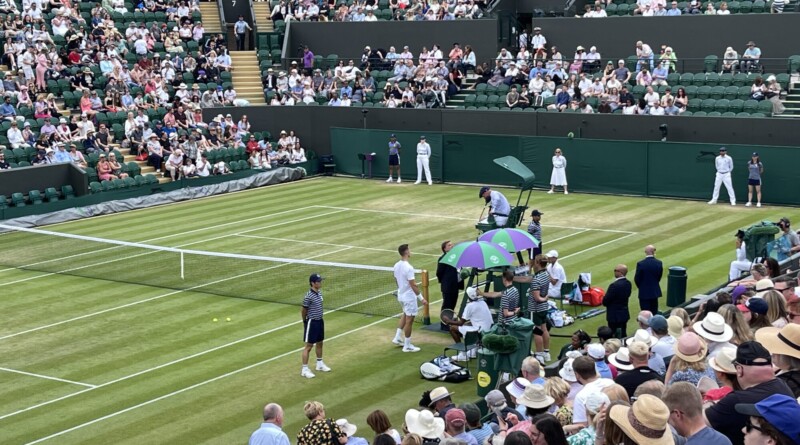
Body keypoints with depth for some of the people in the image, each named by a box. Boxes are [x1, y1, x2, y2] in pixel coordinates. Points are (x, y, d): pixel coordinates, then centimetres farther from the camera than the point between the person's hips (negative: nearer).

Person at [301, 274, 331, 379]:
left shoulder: (319, 293, 3)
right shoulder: (309, 296, -21)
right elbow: (303, 311, -10)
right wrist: (305, 321, 3)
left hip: (320, 321, 8)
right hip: (312, 322, -8)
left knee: (319, 343, 20)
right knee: (309, 346, -2)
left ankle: (320, 364, 37)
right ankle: (304, 369, 5)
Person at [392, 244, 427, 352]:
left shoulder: (396, 266, 0)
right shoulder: (408, 268, -26)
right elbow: (413, 285, -25)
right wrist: (421, 298, -20)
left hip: (401, 295, 9)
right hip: (409, 297, -8)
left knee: (405, 315, 28)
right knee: (409, 320, 3)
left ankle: (398, 338, 29)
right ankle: (407, 346, 11)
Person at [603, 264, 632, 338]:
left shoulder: (614, 285, -25)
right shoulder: (628, 283, 2)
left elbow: (605, 301, -19)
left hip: (614, 316, -8)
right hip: (624, 314, 8)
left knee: (615, 337, -1)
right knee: (623, 335, 16)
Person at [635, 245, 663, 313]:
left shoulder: (640, 264, -18)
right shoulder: (659, 263, -7)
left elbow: (637, 278, -10)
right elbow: (659, 276, 3)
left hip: (644, 292, -4)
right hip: (655, 291, 4)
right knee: (654, 312, 15)